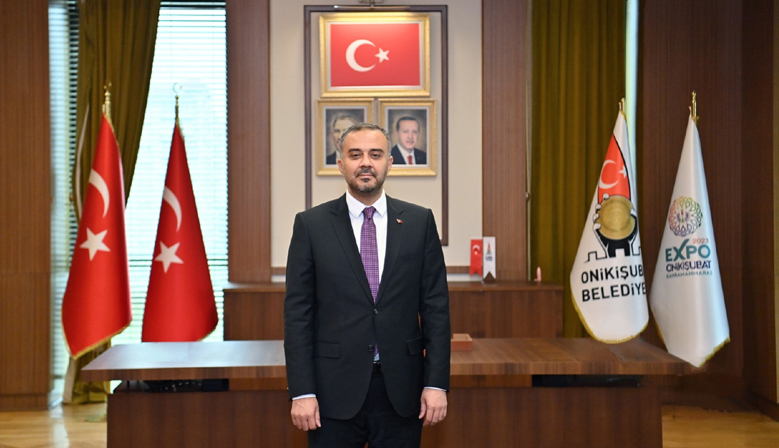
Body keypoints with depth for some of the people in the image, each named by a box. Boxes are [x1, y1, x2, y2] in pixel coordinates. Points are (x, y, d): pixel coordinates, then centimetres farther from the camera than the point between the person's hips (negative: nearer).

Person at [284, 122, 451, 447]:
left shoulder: (419, 222, 4)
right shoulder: (311, 224, 1)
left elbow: (435, 307, 3)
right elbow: (297, 313, -1)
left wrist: (436, 383, -3)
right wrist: (301, 392, -7)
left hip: (401, 391, 1)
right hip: (335, 392, -1)